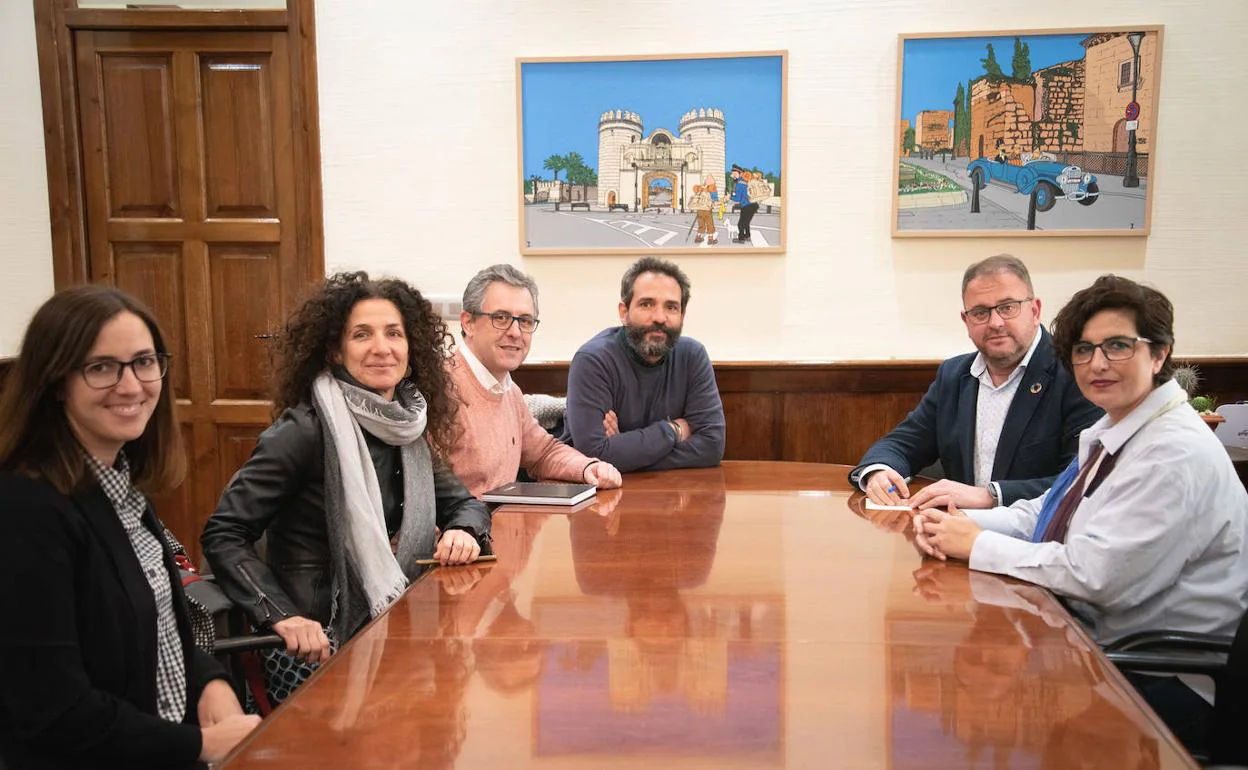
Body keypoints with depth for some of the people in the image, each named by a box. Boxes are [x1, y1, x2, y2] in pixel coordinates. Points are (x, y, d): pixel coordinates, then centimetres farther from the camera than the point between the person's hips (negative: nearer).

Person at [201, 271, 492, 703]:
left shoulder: (407, 428, 6)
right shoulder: (307, 431, -14)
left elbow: (463, 502, 17)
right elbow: (223, 535, -13)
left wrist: (464, 532, -6)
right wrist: (282, 616, -25)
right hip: (320, 648, -6)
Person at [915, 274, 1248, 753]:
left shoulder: (1177, 453, -20)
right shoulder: (1114, 432, 8)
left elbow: (1094, 574, -26)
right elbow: (1046, 513, 12)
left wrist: (978, 545, -17)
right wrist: (963, 522, -6)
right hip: (1103, 644, 8)